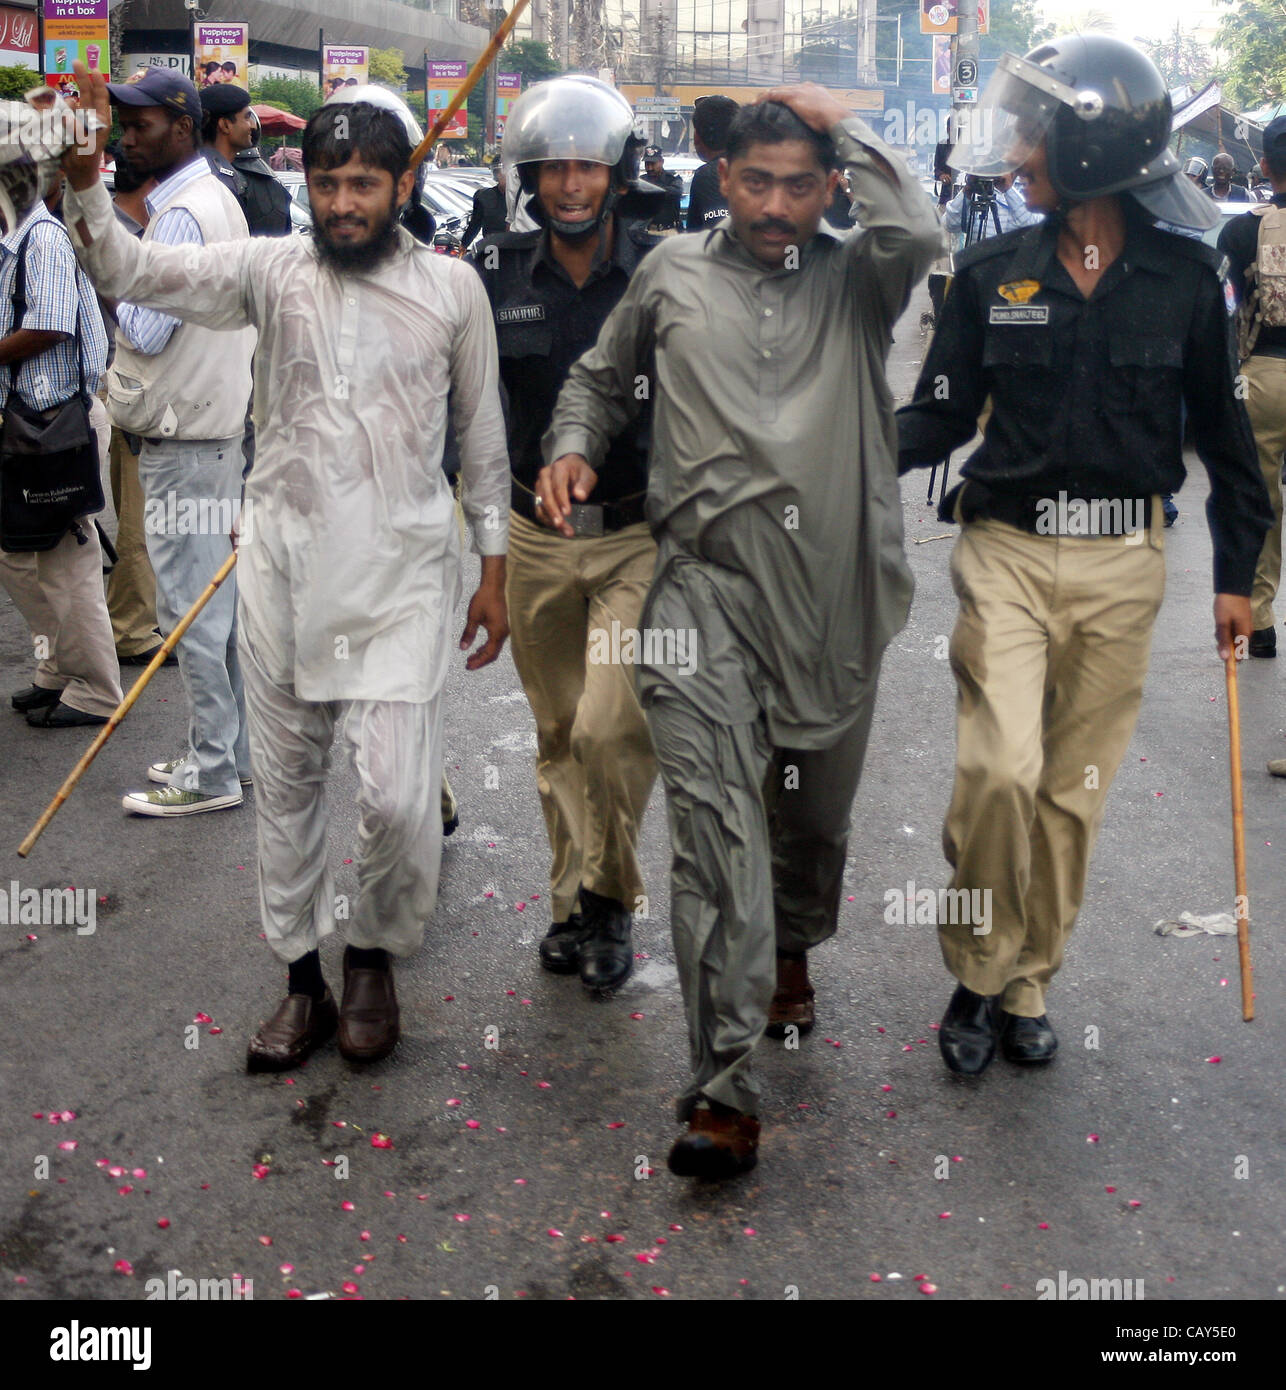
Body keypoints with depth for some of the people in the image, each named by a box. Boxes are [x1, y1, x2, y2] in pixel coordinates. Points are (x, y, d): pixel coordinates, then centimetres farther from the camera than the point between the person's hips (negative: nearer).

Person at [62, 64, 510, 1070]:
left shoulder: (453, 287, 1)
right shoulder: (271, 270, 2)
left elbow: (483, 433, 8)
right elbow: (132, 271, -6)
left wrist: (496, 568, 8)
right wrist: (84, 183, -25)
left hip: (403, 571, -2)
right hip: (285, 562, 2)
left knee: (397, 793, -11)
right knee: (287, 783, 10)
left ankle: (375, 956, 19)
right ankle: (305, 980, 27)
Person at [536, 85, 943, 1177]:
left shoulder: (853, 282, 9)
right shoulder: (672, 273, 13)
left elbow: (919, 235, -14)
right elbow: (600, 377, 27)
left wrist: (844, 121, -2)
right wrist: (573, 448, 7)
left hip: (833, 592, 1)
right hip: (705, 584, -1)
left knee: (816, 812, 17)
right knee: (716, 827, -13)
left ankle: (793, 950, 49)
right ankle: (725, 1088, -12)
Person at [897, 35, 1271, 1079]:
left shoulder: (1184, 276, 0)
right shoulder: (994, 274, 2)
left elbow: (1220, 428, 8)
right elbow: (942, 414, 4)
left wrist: (1236, 573, 8)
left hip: (1122, 567, 0)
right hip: (1007, 554, 0)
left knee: (1075, 790, 7)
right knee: (1000, 769, -14)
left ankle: (1028, 985, 23)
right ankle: (977, 973, 9)